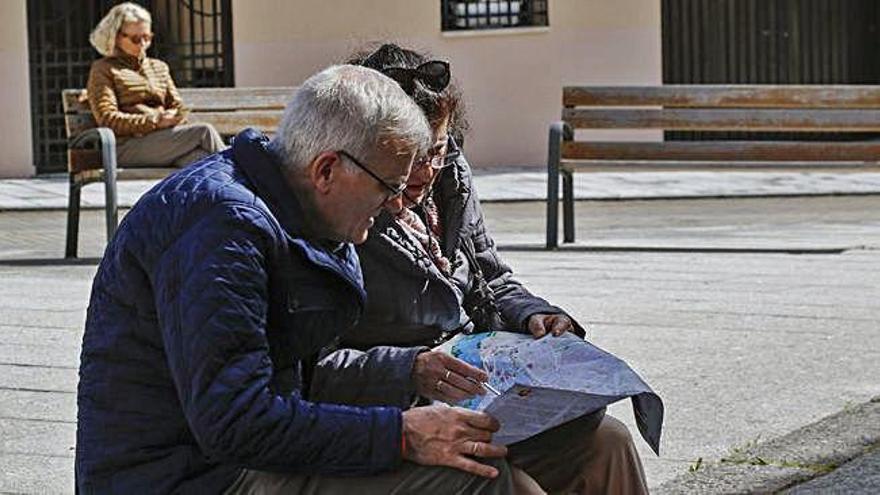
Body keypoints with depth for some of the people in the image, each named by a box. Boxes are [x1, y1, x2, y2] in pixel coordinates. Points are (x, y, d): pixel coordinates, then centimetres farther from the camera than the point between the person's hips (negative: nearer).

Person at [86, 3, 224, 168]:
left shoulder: (159, 67, 28)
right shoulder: (103, 69, 9)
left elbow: (179, 107, 22)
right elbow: (107, 119, -4)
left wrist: (172, 118, -5)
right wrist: (155, 122, -14)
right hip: (127, 145, -5)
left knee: (198, 155, -32)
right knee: (204, 132, -27)